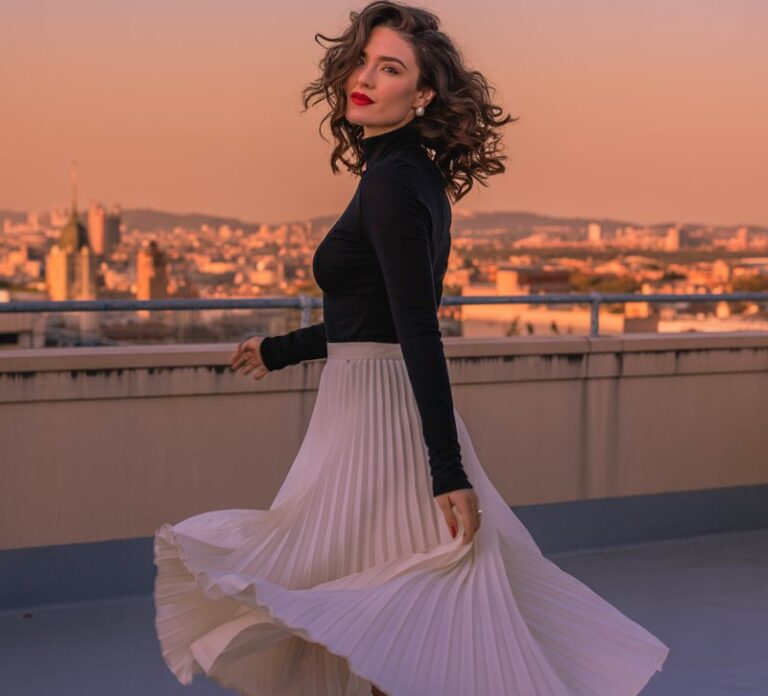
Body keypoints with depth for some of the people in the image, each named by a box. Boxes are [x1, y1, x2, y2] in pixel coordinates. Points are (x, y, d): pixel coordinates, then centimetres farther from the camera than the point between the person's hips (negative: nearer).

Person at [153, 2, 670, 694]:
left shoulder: (391, 183, -17)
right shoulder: (410, 174, 12)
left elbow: (421, 334, -24)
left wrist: (447, 471, -27)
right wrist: (280, 350, 37)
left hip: (377, 415, -10)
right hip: (386, 407, 10)